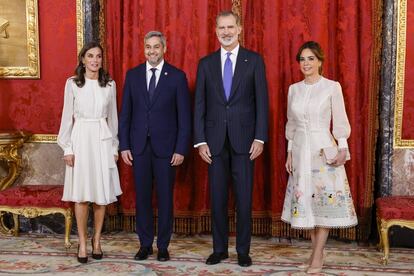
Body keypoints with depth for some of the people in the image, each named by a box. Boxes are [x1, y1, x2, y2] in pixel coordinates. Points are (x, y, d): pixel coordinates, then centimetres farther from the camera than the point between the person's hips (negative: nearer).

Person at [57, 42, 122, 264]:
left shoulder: (110, 84, 6)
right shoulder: (72, 83, 0)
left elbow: (112, 117, 10)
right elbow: (67, 116, 2)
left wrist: (114, 146, 8)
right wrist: (67, 148, -3)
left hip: (103, 140, 2)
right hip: (81, 139, -2)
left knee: (102, 194, 4)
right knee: (81, 195, 0)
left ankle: (97, 240, 19)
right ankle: (82, 243, 12)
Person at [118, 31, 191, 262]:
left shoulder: (177, 76, -1)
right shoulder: (133, 75, 7)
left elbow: (184, 116, -3)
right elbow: (125, 113, 7)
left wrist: (181, 149, -8)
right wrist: (124, 146, 1)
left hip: (166, 146, -2)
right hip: (139, 146, 2)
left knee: (165, 197, 5)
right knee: (142, 197, 8)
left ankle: (163, 245, 18)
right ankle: (145, 244, 20)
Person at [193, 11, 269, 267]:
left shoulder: (254, 60, 2)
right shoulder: (206, 63, 8)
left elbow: (262, 101, -1)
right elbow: (199, 104, 5)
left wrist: (260, 138, -8)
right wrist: (200, 140, -2)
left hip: (244, 139, -2)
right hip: (215, 140, 2)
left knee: (244, 197, 3)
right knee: (217, 197, 7)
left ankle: (243, 250, 16)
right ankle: (219, 248, 20)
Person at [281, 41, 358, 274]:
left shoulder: (332, 87, -4)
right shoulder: (294, 89, 8)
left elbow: (340, 121, -4)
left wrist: (343, 149, -12)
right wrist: (289, 153, 11)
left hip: (323, 150, -4)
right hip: (301, 150, 4)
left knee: (324, 201, 0)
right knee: (306, 200, 7)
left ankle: (318, 256, 8)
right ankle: (316, 253, 19)